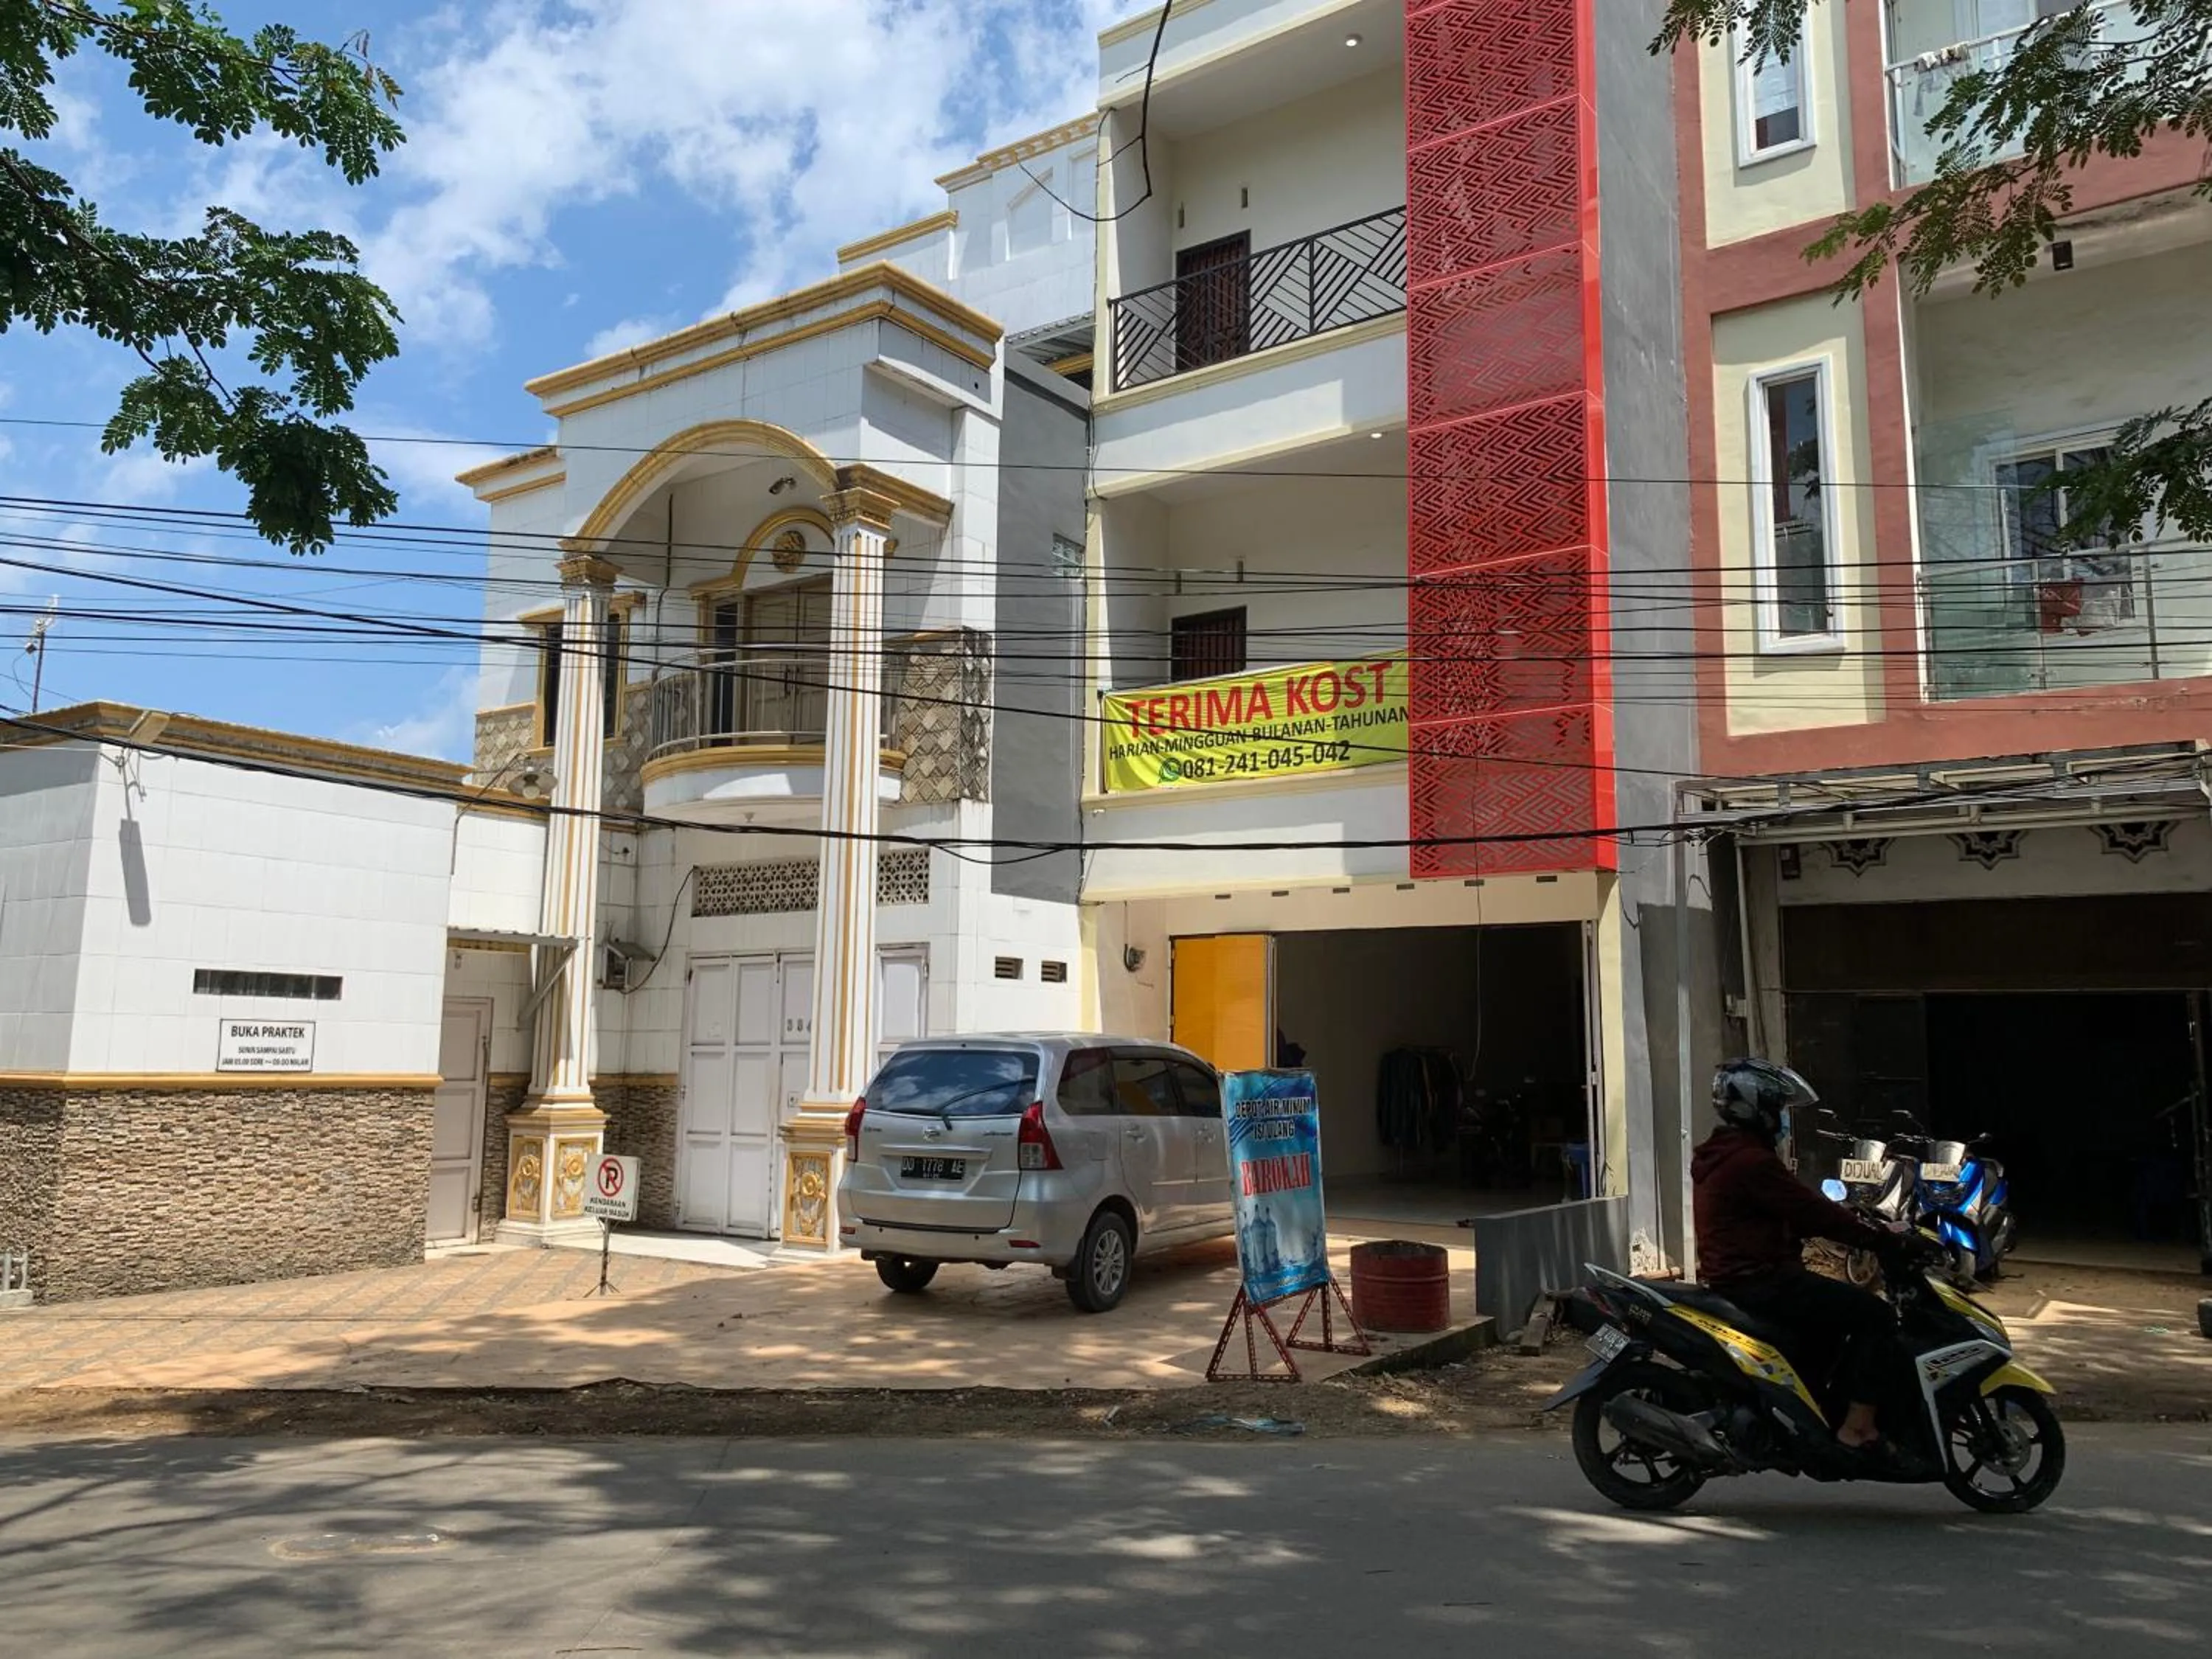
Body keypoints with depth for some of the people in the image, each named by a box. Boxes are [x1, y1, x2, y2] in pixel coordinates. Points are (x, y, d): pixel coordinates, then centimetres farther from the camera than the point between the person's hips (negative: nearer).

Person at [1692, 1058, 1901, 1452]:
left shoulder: (1721, 1156, 14)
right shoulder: (1753, 1162, -19)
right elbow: (1812, 1213, -19)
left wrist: (1860, 1228, 18)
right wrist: (1880, 1238, -9)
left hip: (1735, 1280, 11)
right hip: (1762, 1283, -11)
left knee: (1839, 1308, 27)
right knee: (1875, 1314, -9)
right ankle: (1858, 1425, -9)